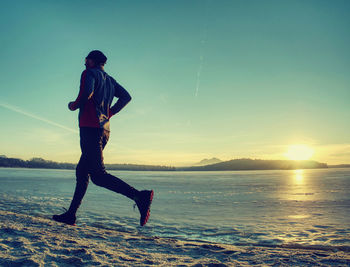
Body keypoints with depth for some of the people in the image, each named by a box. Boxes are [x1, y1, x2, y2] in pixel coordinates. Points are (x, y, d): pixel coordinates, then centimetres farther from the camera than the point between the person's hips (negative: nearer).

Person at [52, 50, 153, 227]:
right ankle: (70, 214, 18)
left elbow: (87, 93, -18)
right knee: (82, 171, 13)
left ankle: (140, 196, -28)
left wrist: (73, 105, -1)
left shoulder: (89, 73, 1)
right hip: (104, 130, 9)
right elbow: (126, 97, 15)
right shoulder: (110, 80, 23)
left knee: (98, 175, -15)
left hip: (90, 127, -9)